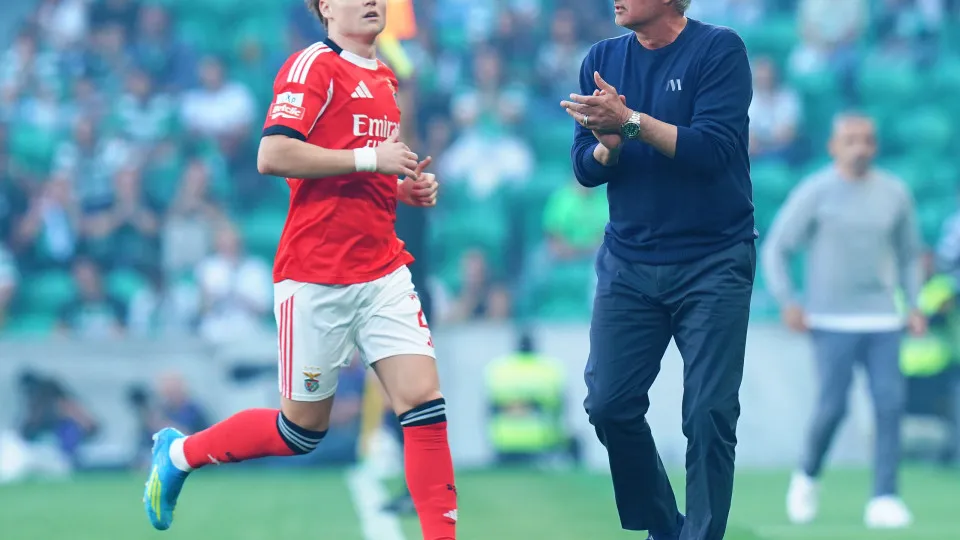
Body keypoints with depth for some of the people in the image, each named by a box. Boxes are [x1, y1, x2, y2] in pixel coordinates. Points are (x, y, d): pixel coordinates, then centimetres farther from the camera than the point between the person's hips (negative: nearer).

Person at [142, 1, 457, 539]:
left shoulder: (384, 78, 15)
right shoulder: (315, 66, -10)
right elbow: (272, 155, -22)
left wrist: (409, 188, 9)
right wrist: (371, 158, -20)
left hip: (383, 269, 6)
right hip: (317, 277, -6)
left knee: (424, 400, -9)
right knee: (303, 428, 6)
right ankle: (180, 453, 29)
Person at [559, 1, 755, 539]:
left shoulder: (720, 50, -9)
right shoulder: (603, 60, 5)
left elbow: (712, 149, -20)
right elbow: (588, 169, 3)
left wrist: (629, 121, -25)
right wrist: (608, 143, -18)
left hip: (712, 264, -4)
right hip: (628, 264, 4)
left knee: (709, 414, -7)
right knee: (609, 404, 0)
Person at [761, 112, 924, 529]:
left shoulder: (895, 194, 8)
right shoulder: (814, 193, -2)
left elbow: (909, 254, 20)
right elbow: (776, 248, 1)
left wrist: (914, 306, 10)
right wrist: (787, 301, -9)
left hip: (882, 322, 3)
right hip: (832, 322, -3)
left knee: (890, 404, -8)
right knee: (833, 405, -9)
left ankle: (884, 499, -6)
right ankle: (807, 476, 17)